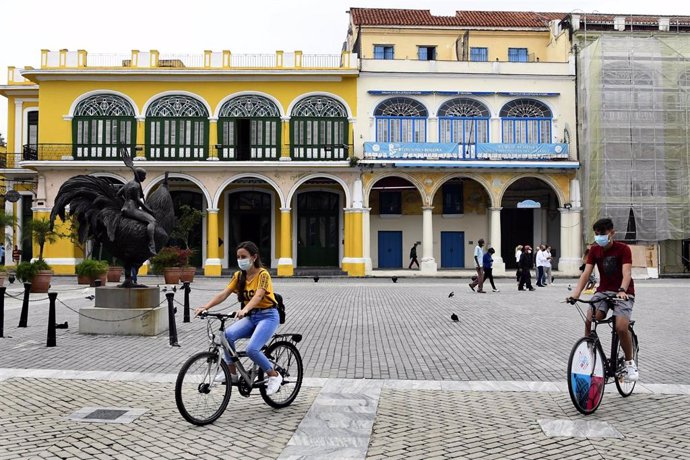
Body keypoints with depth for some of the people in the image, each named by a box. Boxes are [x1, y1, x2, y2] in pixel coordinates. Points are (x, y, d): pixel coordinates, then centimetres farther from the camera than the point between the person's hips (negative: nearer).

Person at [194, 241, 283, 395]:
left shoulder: (263, 274, -14)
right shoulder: (239, 276, 4)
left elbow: (258, 296, -31)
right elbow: (223, 294, -7)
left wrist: (245, 310, -50)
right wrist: (205, 307, -23)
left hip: (268, 316, -6)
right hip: (251, 317, 6)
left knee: (251, 349, -25)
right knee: (228, 334, -22)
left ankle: (274, 376, -1)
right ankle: (232, 373, -6)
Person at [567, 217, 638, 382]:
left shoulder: (623, 249, -10)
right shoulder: (594, 250, 1)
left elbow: (627, 273, -23)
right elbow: (586, 273, -10)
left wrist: (622, 291, -42)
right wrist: (576, 292, -27)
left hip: (623, 293, -3)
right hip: (603, 291, 3)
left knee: (621, 328, -23)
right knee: (589, 321, -22)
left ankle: (629, 362, 2)